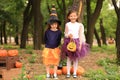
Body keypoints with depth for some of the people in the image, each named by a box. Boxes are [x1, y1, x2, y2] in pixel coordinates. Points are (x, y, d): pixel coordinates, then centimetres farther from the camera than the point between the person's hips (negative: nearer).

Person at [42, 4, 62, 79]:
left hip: (55, 49, 0)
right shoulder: (47, 31, -5)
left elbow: (59, 40, 3)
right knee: (47, 62, 7)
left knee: (55, 62, 8)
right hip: (48, 49, 0)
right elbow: (45, 39, 4)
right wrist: (47, 45, -2)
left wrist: (56, 46, -4)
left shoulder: (59, 32, -5)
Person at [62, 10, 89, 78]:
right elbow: (65, 34, 4)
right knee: (69, 58, 3)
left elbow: (81, 35, 0)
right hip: (69, 42, 0)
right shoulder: (67, 24, 0)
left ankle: (75, 73, 15)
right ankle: (68, 73, 11)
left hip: (77, 42, 0)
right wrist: (68, 35, -19)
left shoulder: (79, 25, 0)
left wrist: (80, 44, -7)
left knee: (76, 58, 6)